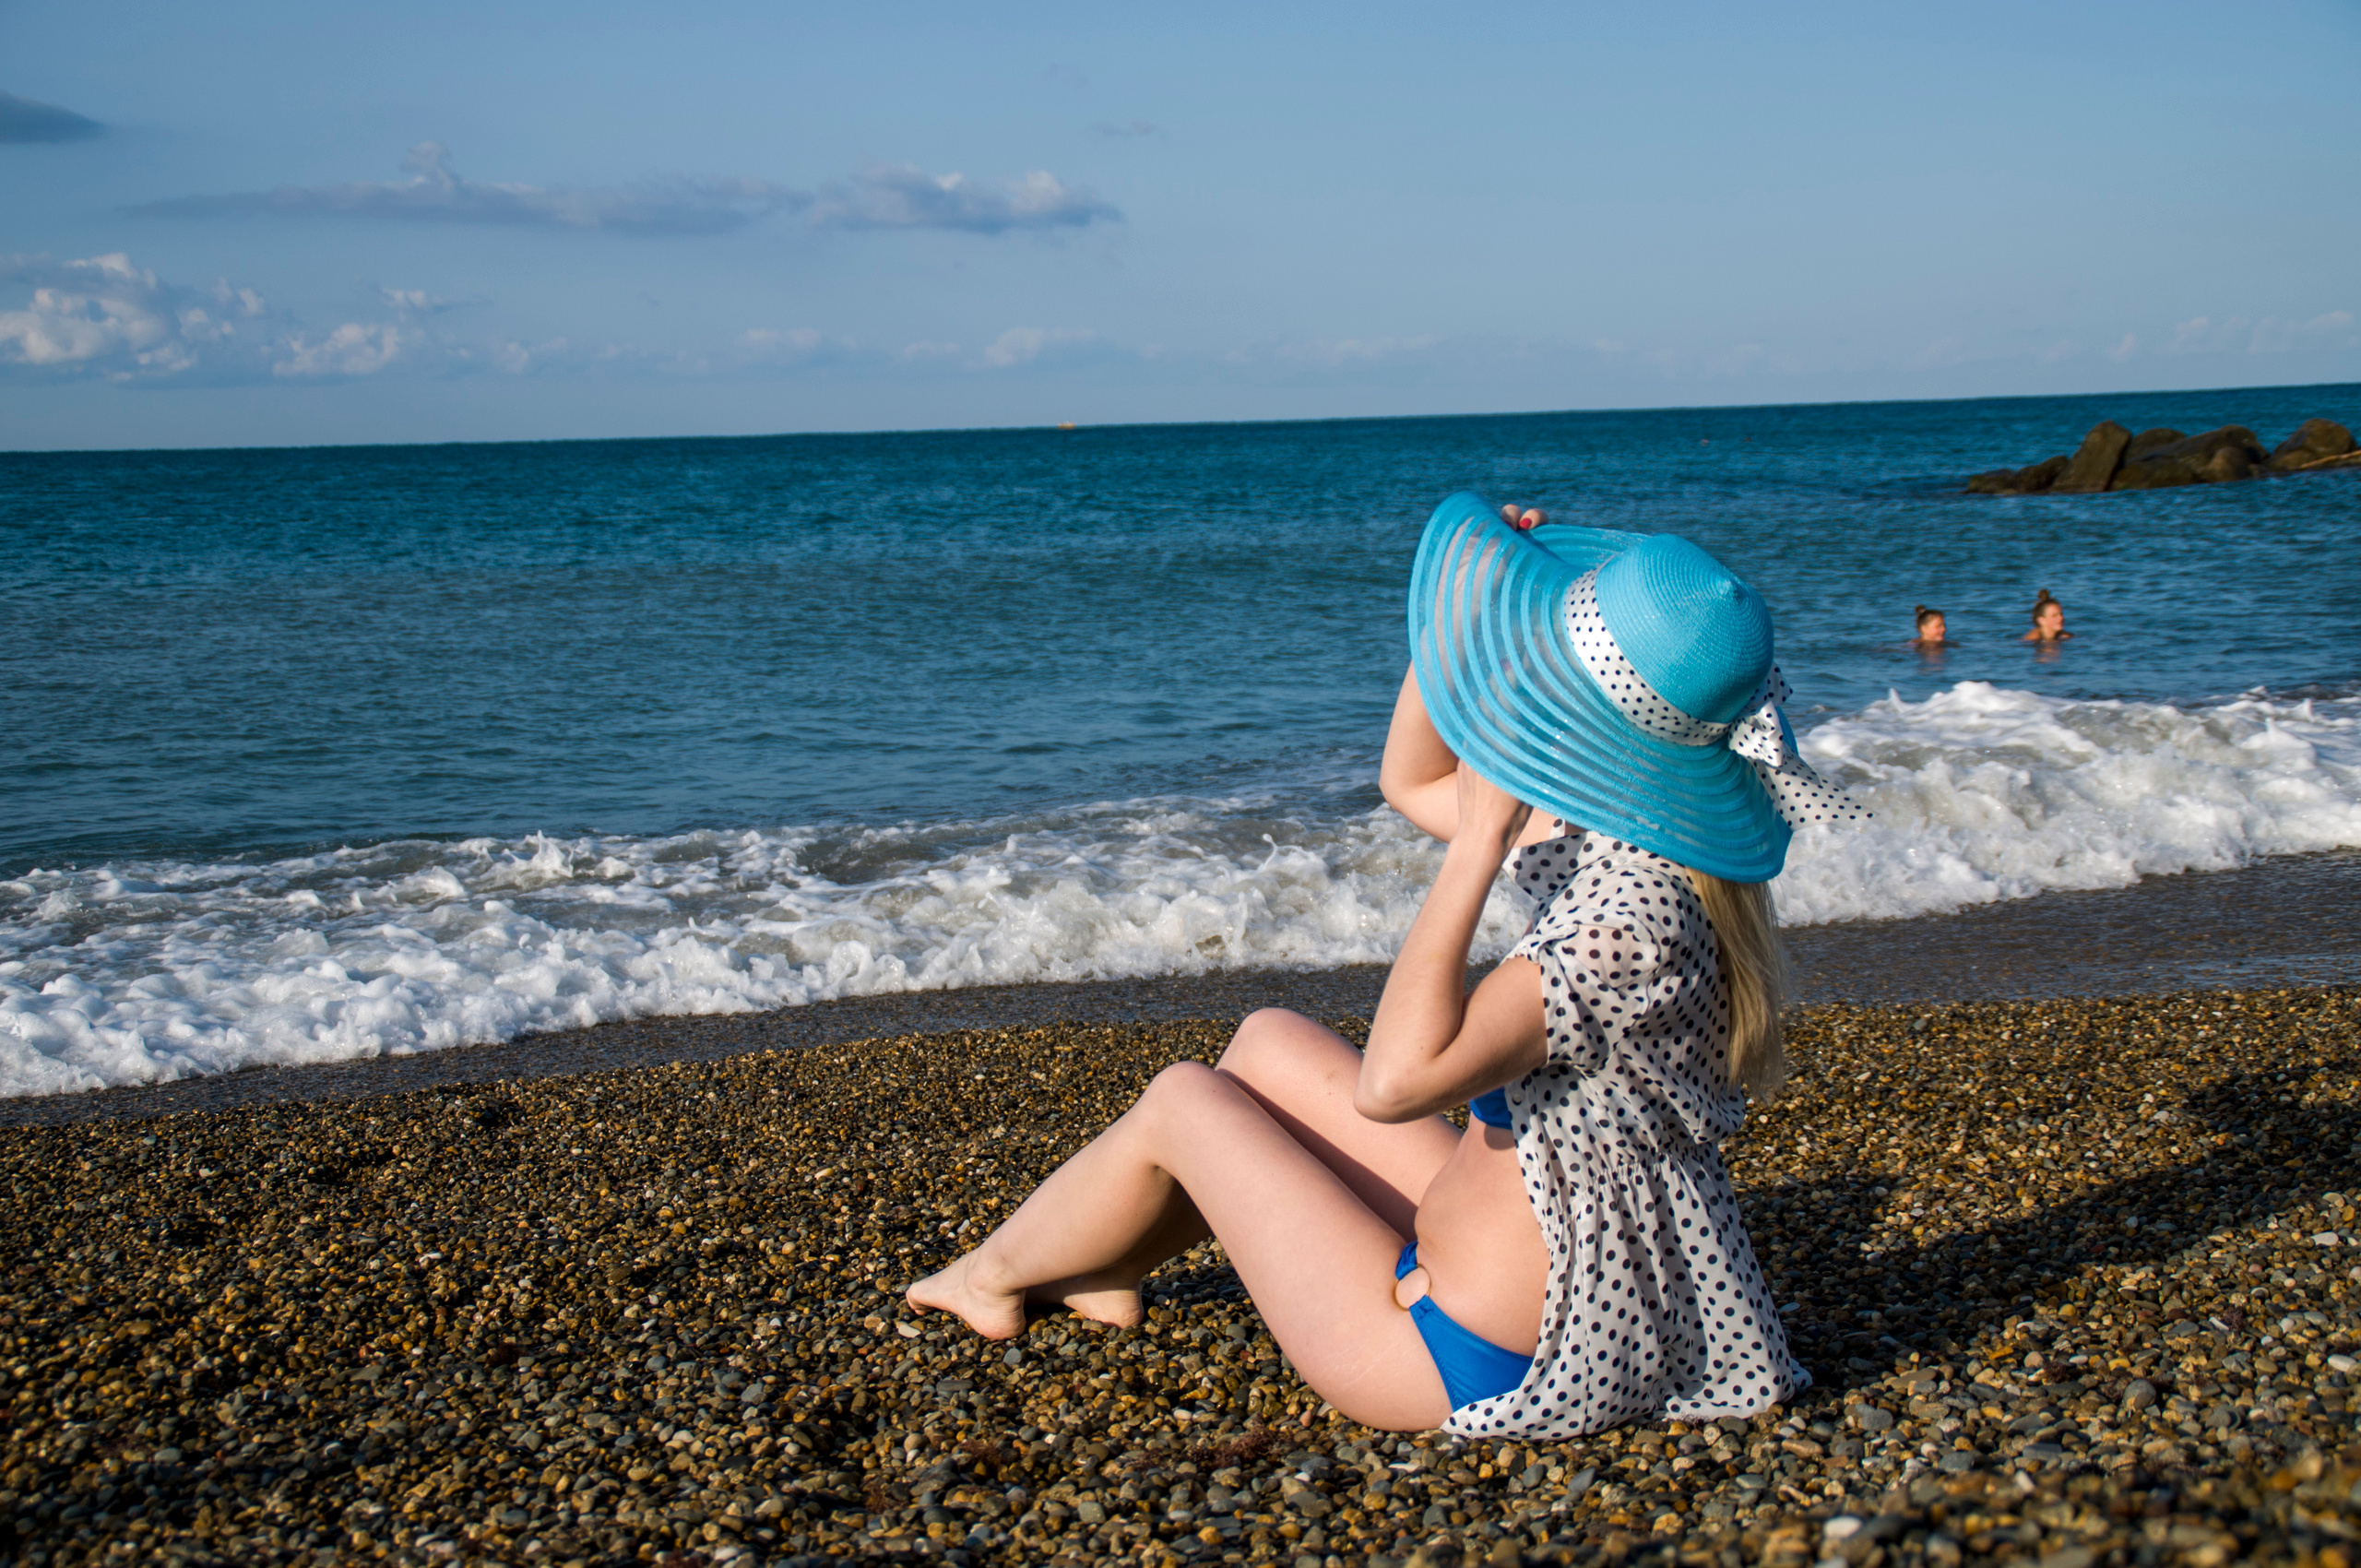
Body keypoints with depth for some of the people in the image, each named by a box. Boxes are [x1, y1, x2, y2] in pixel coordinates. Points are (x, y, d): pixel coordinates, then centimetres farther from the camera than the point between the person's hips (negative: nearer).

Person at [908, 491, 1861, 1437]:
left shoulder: (1627, 918, -31)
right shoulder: (1618, 842, -2)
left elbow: (1393, 1084, -38)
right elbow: (1412, 784, 13)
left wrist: (1478, 846, -36)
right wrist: (1459, 616, -2)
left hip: (1470, 1364, -9)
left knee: (1183, 1100, 5)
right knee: (1271, 1042, 20)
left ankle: (996, 1274, 32)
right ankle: (1104, 1267, 39)